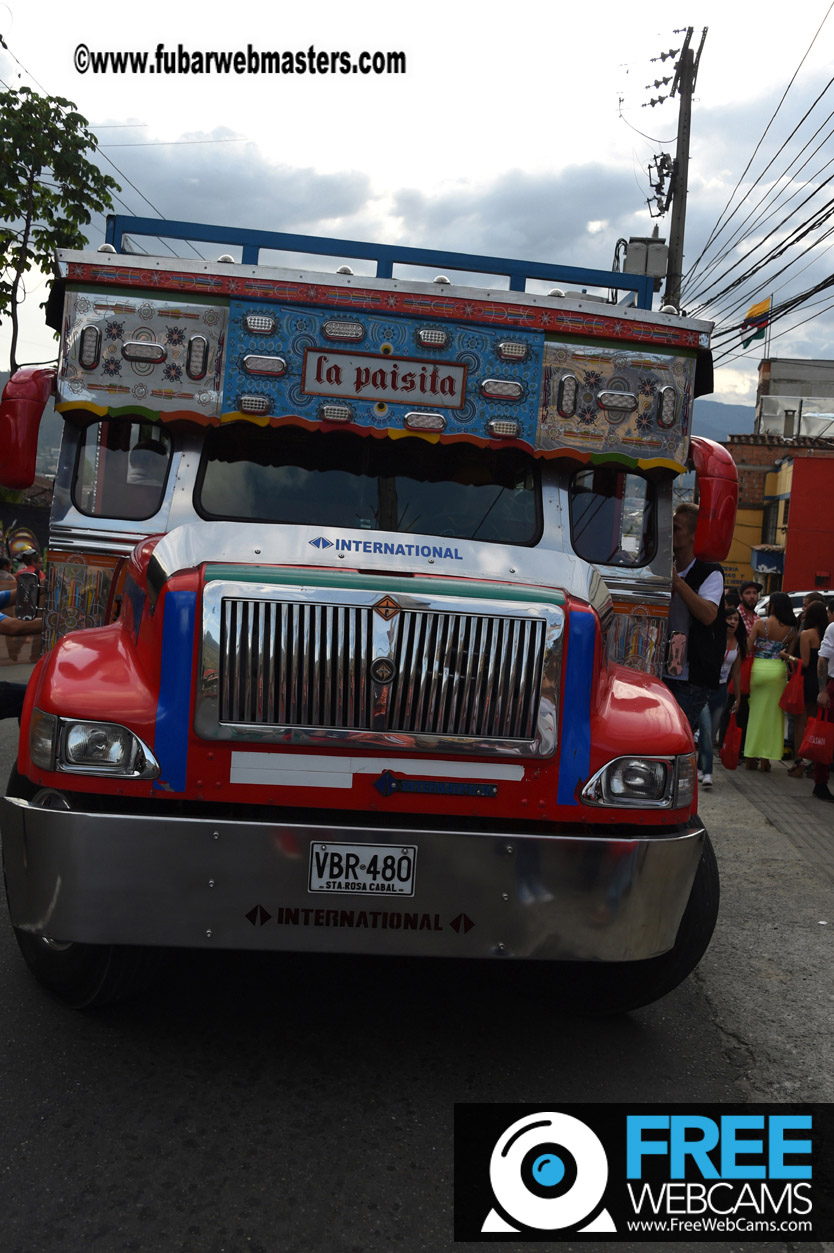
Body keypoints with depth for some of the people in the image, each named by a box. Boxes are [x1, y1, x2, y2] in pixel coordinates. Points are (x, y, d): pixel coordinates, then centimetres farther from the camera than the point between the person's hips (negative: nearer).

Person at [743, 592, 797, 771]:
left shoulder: (760, 623, -7)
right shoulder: (791, 629, 0)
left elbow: (749, 647, -8)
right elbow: (791, 654, -1)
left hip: (759, 668, -1)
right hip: (778, 670, 1)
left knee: (755, 712, 8)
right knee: (773, 714, 9)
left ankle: (751, 757, 10)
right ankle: (765, 758, 10)